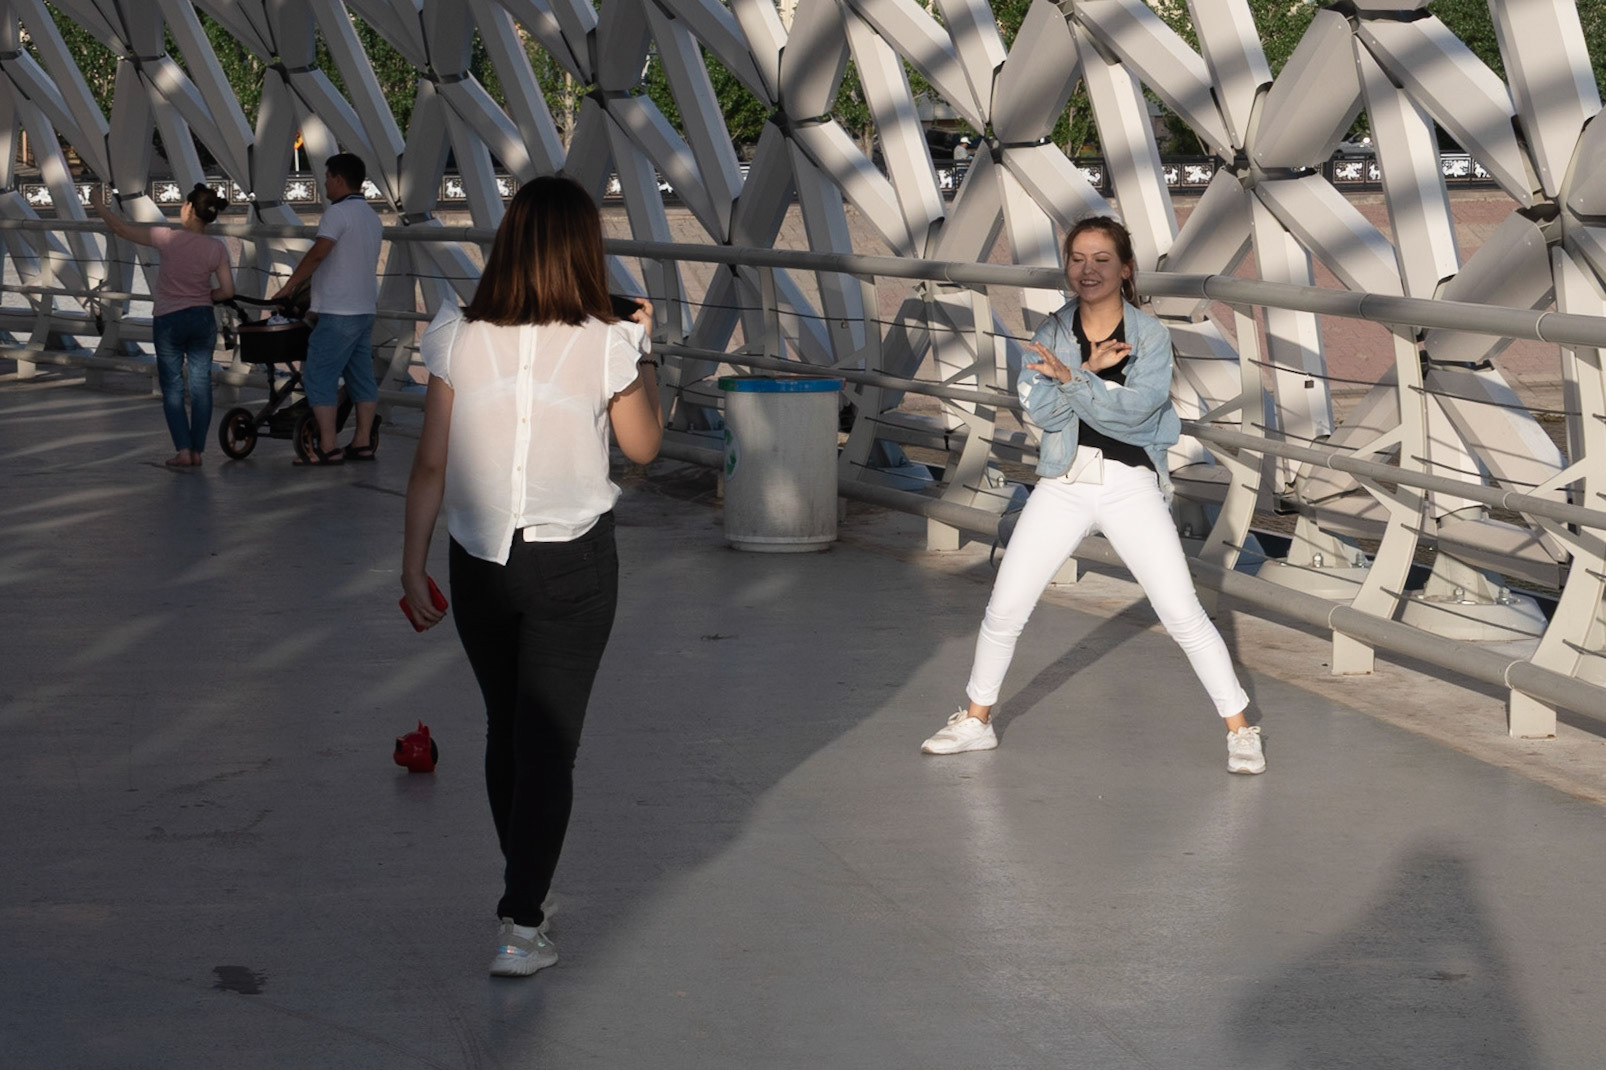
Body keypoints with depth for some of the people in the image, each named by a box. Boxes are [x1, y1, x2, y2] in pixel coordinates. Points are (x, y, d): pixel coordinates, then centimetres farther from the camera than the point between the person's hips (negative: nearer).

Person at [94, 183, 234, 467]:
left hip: (168, 322, -2)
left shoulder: (168, 239, -13)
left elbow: (123, 229, -4)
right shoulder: (217, 249, -6)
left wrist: (100, 206, 12)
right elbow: (227, 291, -5)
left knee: (172, 387, 7)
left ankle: (183, 450, 0)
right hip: (202, 319, 2)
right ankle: (197, 450, 10)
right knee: (201, 385, 9)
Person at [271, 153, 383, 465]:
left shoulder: (338, 212, -11)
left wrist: (290, 285, -13)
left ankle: (328, 448, -9)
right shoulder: (372, 216, 18)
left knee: (318, 377, -6)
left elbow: (318, 253, -21)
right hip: (366, 309, 9)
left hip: (338, 313, -9)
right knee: (361, 377, 11)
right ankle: (363, 442, 13)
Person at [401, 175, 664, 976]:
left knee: (506, 728, 19)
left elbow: (430, 466, -3)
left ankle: (523, 891, 36)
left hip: (480, 562, 3)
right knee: (549, 740, 2)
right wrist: (644, 351, 16)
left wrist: (413, 566, 5)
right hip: (572, 564, -3)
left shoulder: (458, 340, -6)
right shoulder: (605, 347, -10)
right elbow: (643, 446, 6)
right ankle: (521, 925, -4)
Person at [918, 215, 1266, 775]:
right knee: (1004, 609, 5)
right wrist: (1092, 369, -19)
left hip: (1131, 484, -3)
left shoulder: (1150, 334, -5)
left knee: (1183, 613, -5)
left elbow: (1133, 408, -20)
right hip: (1063, 483, 3)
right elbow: (1039, 409, -11)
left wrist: (1071, 378, -22)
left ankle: (1240, 728, 7)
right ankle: (976, 722, 24)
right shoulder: (1051, 333, 2)